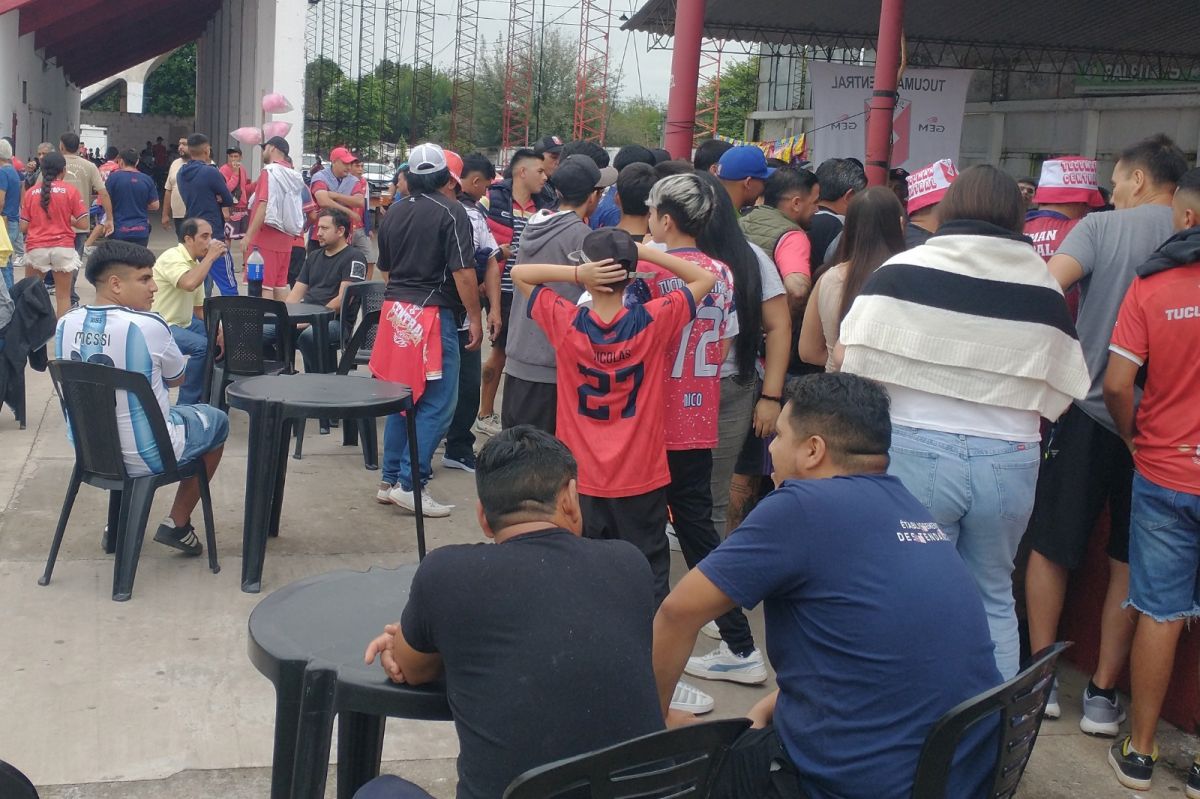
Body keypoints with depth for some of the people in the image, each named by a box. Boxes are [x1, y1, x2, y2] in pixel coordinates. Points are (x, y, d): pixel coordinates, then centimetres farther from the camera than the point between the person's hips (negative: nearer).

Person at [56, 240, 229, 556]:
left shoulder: (66, 324, -5)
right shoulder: (148, 326, -22)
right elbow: (177, 378, -3)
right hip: (146, 456, -6)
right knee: (217, 421, 21)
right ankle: (177, 524, 23)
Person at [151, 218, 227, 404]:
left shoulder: (196, 263, 11)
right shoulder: (172, 258, -16)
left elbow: (199, 308, 16)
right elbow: (189, 284, -38)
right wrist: (210, 257, -25)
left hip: (184, 323, 10)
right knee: (203, 346, -28)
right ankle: (186, 405, -18)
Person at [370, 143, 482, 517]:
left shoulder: (394, 213, 11)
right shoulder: (451, 212, -9)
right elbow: (463, 272, -14)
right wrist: (475, 317, -8)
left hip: (396, 309, 7)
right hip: (433, 313, -7)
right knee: (436, 404, -2)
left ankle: (390, 480, 19)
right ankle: (411, 484, -6)